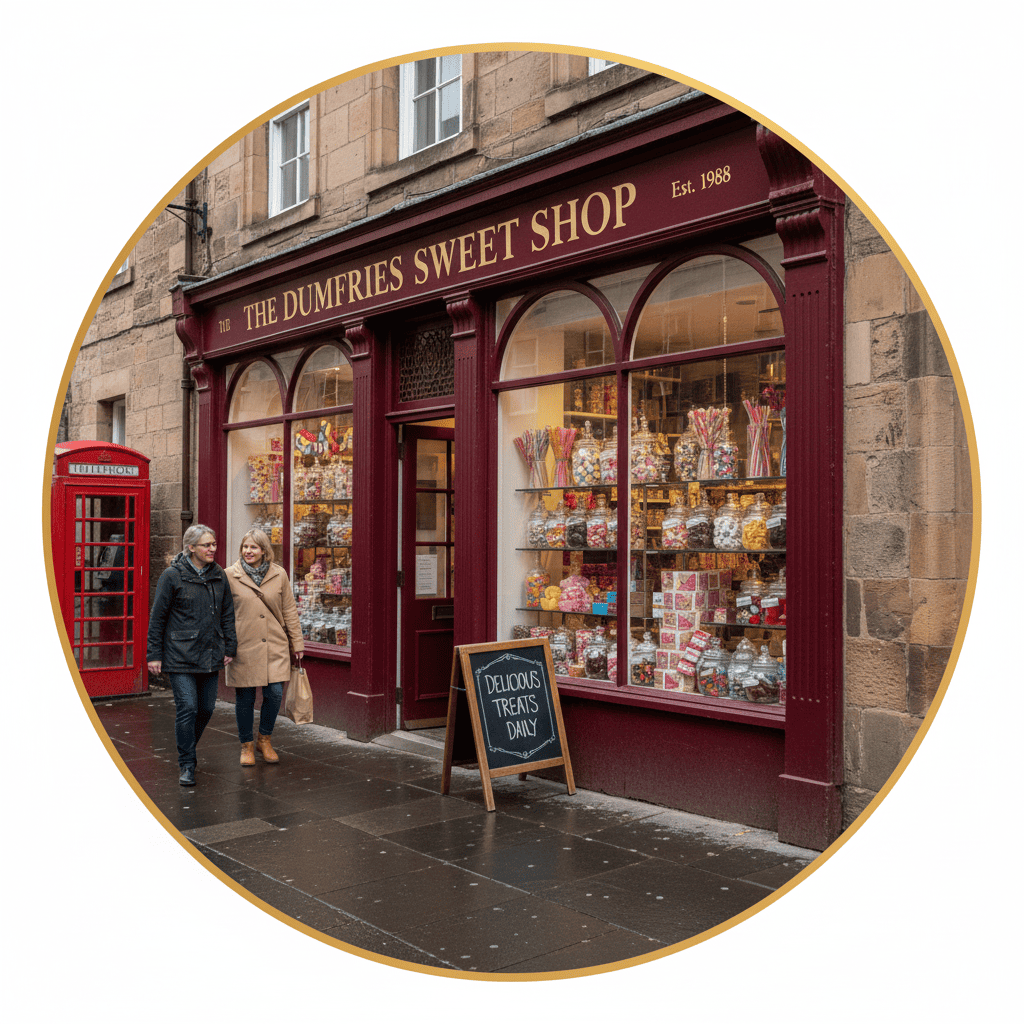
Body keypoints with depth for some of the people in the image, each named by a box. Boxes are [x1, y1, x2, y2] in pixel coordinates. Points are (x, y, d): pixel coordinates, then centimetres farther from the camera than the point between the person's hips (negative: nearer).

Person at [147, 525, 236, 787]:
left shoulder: (219, 575, 8)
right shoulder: (172, 576, -6)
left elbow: (227, 614, 14)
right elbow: (157, 616, -3)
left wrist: (229, 648, 10)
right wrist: (154, 654, -3)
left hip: (210, 655, 5)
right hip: (180, 655, -5)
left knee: (207, 708, 8)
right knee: (187, 708, -8)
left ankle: (187, 748, 33)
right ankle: (187, 765, 4)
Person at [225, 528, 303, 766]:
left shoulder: (279, 574, 4)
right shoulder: (231, 575, -1)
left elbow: (289, 612, 9)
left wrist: (297, 644, 9)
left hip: (275, 646, 2)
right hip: (243, 647, -1)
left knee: (275, 693, -3)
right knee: (245, 698, 4)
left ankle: (264, 740, 20)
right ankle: (246, 746, 23)